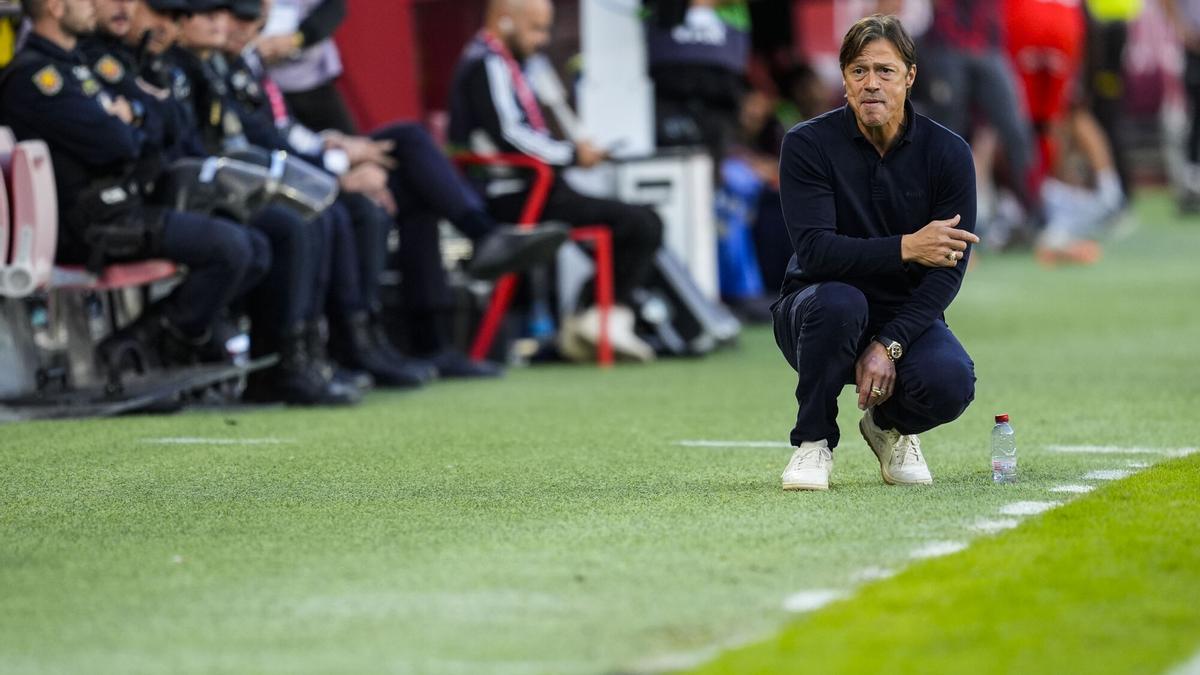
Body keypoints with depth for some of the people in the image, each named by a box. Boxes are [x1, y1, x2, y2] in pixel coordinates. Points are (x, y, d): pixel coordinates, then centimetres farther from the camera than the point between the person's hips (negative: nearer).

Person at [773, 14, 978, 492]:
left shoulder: (948, 153, -7)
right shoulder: (808, 145, -12)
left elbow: (948, 271, -11)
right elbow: (814, 251, -22)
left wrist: (890, 344, -24)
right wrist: (905, 248, -34)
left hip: (906, 317, 1)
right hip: (821, 316, -1)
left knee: (950, 382, -30)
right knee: (839, 301, -37)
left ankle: (890, 427, 8)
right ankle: (814, 441, -12)